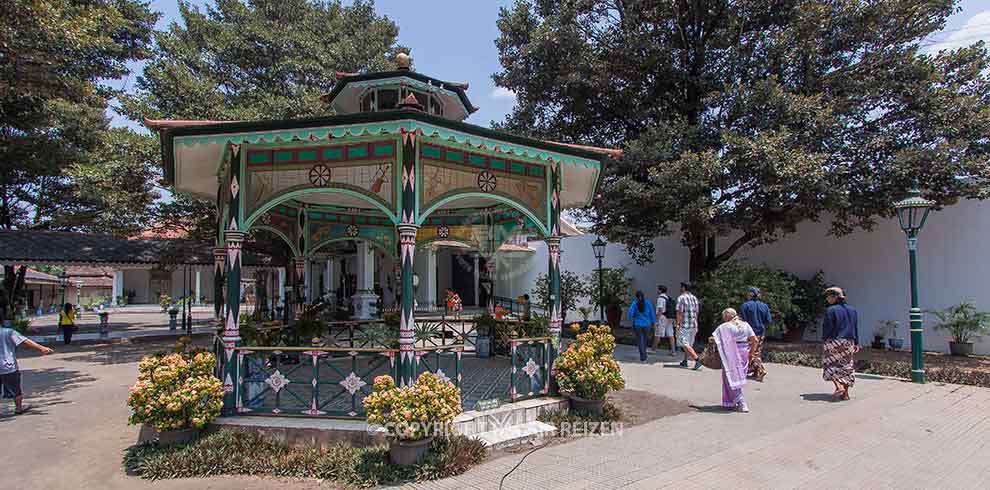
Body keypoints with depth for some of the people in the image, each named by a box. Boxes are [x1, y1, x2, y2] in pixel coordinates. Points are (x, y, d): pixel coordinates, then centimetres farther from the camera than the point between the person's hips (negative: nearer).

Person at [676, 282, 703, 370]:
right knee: (689, 344, 15)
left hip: (684, 325, -7)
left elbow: (679, 312, -14)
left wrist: (678, 324, -10)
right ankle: (685, 361, 20)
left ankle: (697, 360, -19)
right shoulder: (694, 298, 12)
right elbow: (696, 313, 15)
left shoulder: (681, 297, -8)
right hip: (693, 325, 7)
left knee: (685, 344, -8)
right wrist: (696, 326, 21)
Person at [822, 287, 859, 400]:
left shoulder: (831, 310, -13)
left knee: (831, 365, 5)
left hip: (834, 341, -6)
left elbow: (827, 328, -12)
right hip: (848, 343, 6)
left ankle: (839, 387, -13)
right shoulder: (852, 310, 9)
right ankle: (846, 394, 12)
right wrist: (856, 343, 14)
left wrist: (824, 340, 2)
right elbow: (856, 328, 11)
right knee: (846, 367, 11)